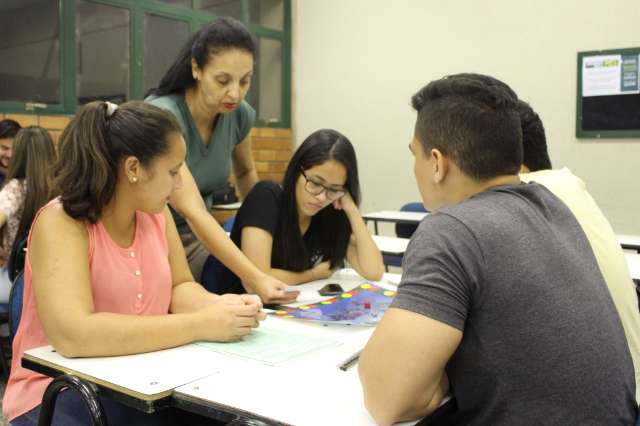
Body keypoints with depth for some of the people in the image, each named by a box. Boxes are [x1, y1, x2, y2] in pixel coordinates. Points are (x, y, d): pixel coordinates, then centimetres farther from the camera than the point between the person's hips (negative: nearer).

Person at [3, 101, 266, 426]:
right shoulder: (60, 224, -20)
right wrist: (202, 325, -31)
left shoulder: (154, 212, 0)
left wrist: (217, 304, -17)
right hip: (61, 395, -5)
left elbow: (179, 287, 6)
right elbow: (73, 335, -32)